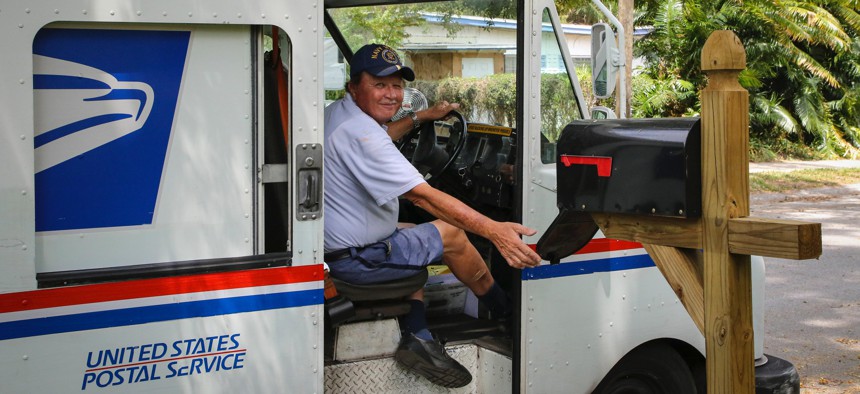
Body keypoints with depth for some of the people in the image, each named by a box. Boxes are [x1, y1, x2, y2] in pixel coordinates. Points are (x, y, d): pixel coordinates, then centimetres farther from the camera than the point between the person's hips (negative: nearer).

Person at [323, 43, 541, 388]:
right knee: (452, 235, 1)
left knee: (417, 234, 28)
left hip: (333, 241, 11)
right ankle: (505, 311, 26)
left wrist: (421, 117, 30)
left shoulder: (337, 114, 7)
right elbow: (423, 196, -32)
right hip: (354, 260, -11)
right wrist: (493, 230, -34)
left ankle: (417, 337, 14)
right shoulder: (360, 133, -27)